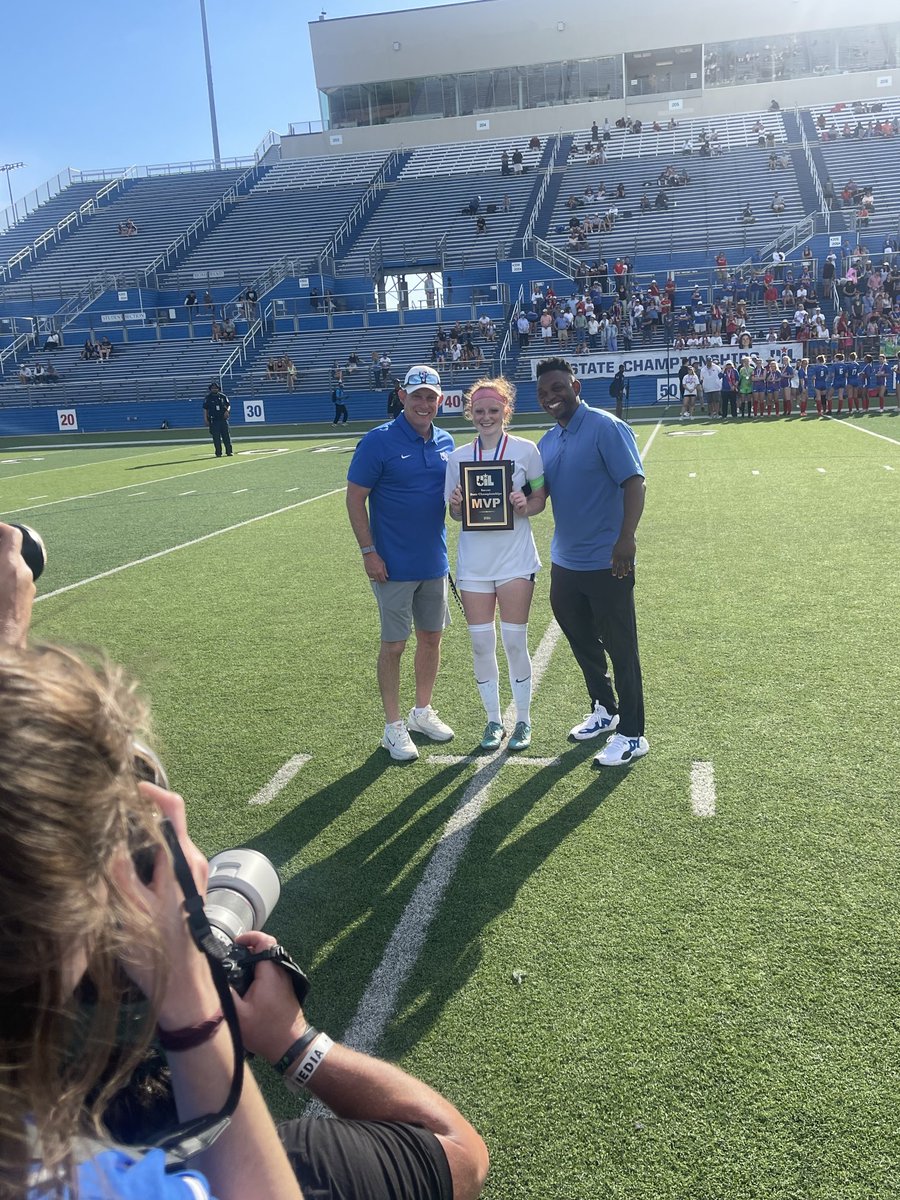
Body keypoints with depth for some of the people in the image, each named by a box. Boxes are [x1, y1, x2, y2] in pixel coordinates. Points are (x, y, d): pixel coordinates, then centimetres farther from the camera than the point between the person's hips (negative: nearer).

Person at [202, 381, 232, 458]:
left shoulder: (223, 396, 9)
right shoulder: (207, 398, 4)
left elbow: (228, 405, 13)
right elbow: (205, 409, 4)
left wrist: (227, 411, -10)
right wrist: (206, 420, -4)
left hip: (223, 419, 1)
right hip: (213, 420, -1)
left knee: (226, 436, 0)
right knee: (216, 437, -2)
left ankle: (229, 451, 6)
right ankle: (218, 453, 4)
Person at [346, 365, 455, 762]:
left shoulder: (445, 442, 6)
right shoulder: (379, 441, -11)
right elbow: (355, 498, -10)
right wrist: (368, 551, -15)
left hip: (434, 562, 6)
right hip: (394, 565, -6)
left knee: (431, 636, 15)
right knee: (394, 644, 2)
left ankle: (422, 711, 32)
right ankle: (393, 726, 16)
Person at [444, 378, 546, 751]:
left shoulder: (525, 449, -1)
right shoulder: (458, 457, 5)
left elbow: (541, 497, 4)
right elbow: (455, 514, 8)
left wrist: (526, 507, -17)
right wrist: (456, 506, -14)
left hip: (515, 560, -2)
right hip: (473, 563, 2)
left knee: (515, 642, 2)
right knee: (480, 644, 5)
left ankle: (523, 721, 20)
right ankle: (493, 720, 22)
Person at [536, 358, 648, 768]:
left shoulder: (606, 428, -12)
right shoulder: (548, 442, 10)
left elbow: (634, 482, -19)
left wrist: (626, 539, -28)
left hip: (606, 564, -8)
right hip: (564, 562, 8)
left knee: (620, 648, 2)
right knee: (582, 642, 20)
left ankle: (632, 735, 13)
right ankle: (604, 710, 40)